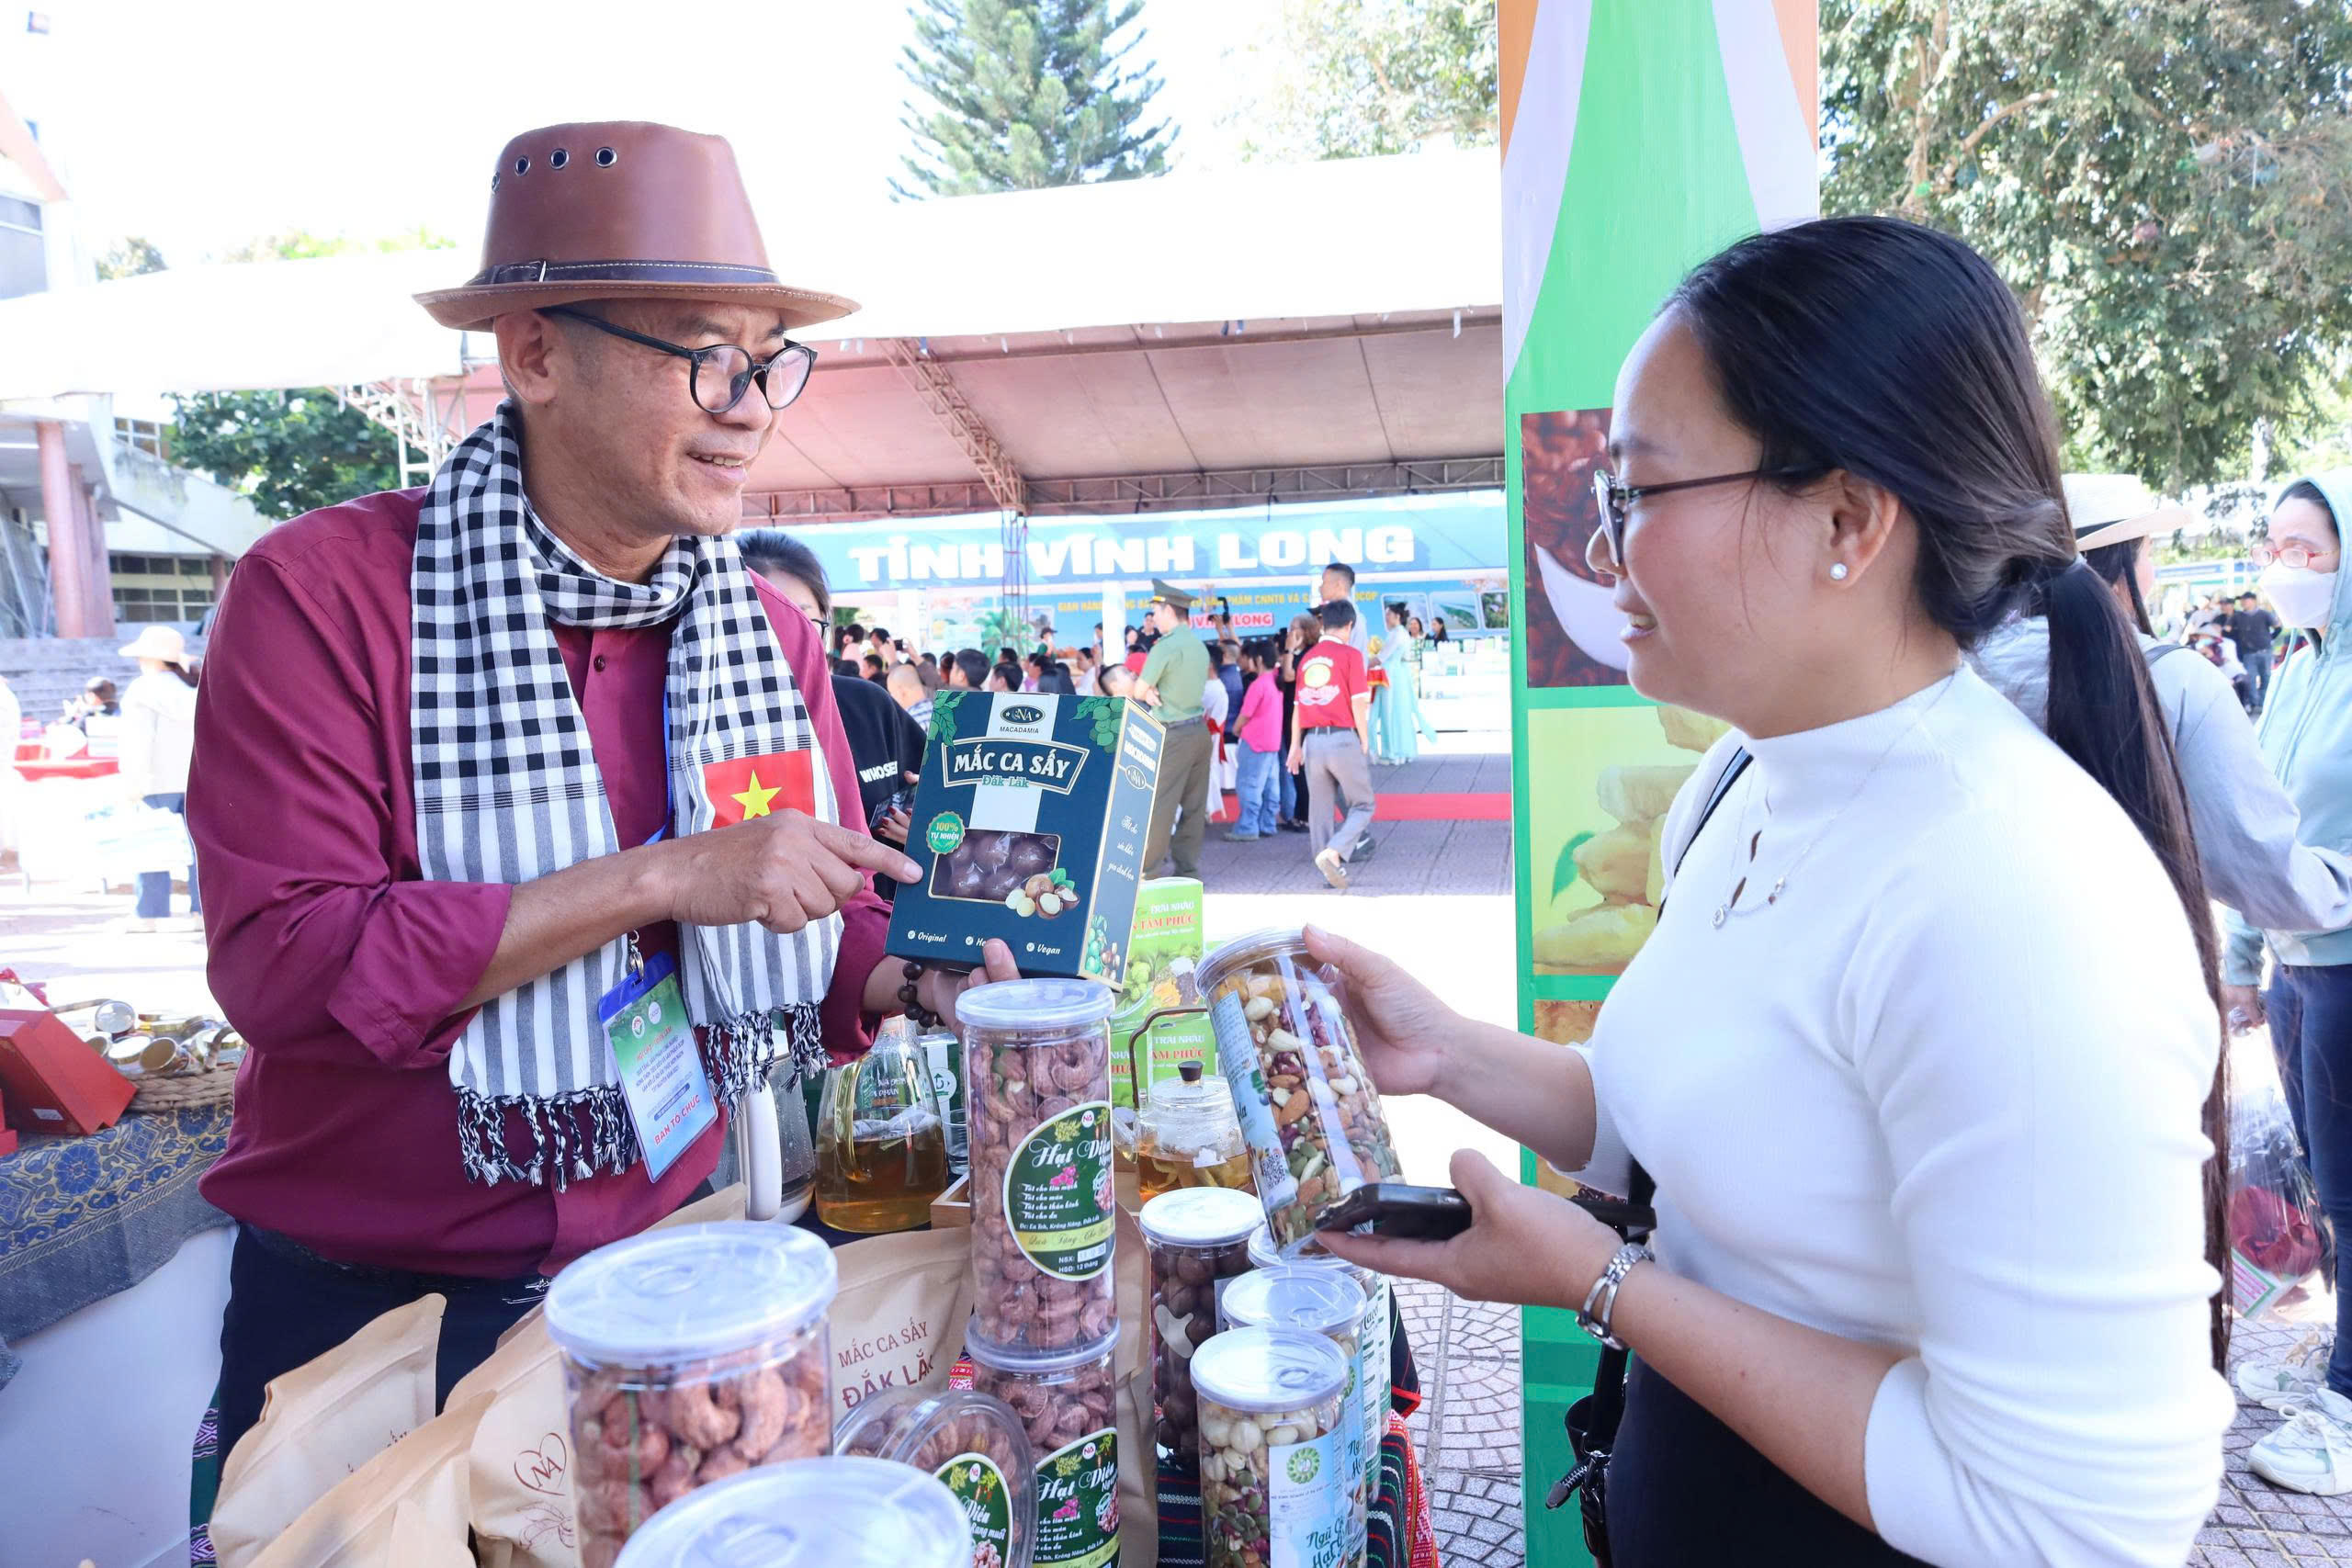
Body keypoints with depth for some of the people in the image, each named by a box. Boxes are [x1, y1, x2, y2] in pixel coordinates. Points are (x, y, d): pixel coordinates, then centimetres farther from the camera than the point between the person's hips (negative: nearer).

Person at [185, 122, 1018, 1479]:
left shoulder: (772, 630, -1)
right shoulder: (320, 595, -15)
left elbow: (829, 928, 4)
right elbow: (279, 963, -24)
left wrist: (908, 981, -18)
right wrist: (665, 878, -29)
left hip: (661, 1264, 4)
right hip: (365, 1301, -4)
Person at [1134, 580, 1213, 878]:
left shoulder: (1165, 647, -13)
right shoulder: (1200, 646, 11)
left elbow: (1138, 691, -7)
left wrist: (1148, 690, 13)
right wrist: (1153, 689, -1)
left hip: (1173, 734, -8)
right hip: (1200, 729, 8)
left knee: (1159, 805, -3)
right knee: (1194, 805, 7)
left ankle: (1149, 870, 0)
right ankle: (1188, 870, 11)